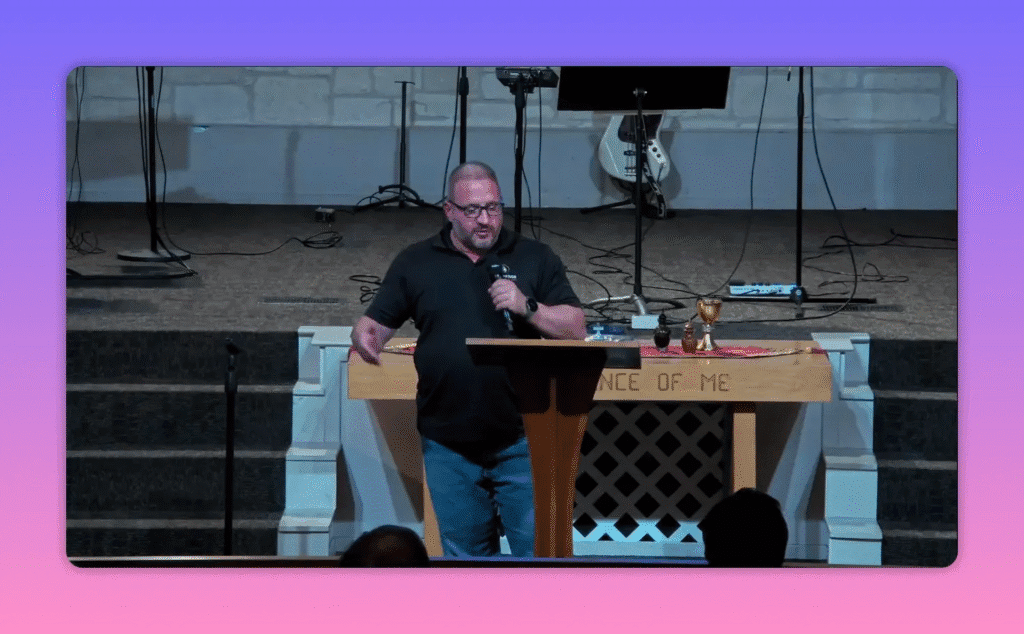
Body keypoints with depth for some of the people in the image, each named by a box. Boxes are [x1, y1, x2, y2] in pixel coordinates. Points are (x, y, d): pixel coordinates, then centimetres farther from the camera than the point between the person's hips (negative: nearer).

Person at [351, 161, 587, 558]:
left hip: (522, 440, -1)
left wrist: (528, 308, -15)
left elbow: (576, 329, 1)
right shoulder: (416, 263, 8)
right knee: (463, 554, 10)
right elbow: (374, 323, 8)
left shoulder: (534, 258, 5)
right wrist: (365, 338, -15)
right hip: (449, 446, 2)